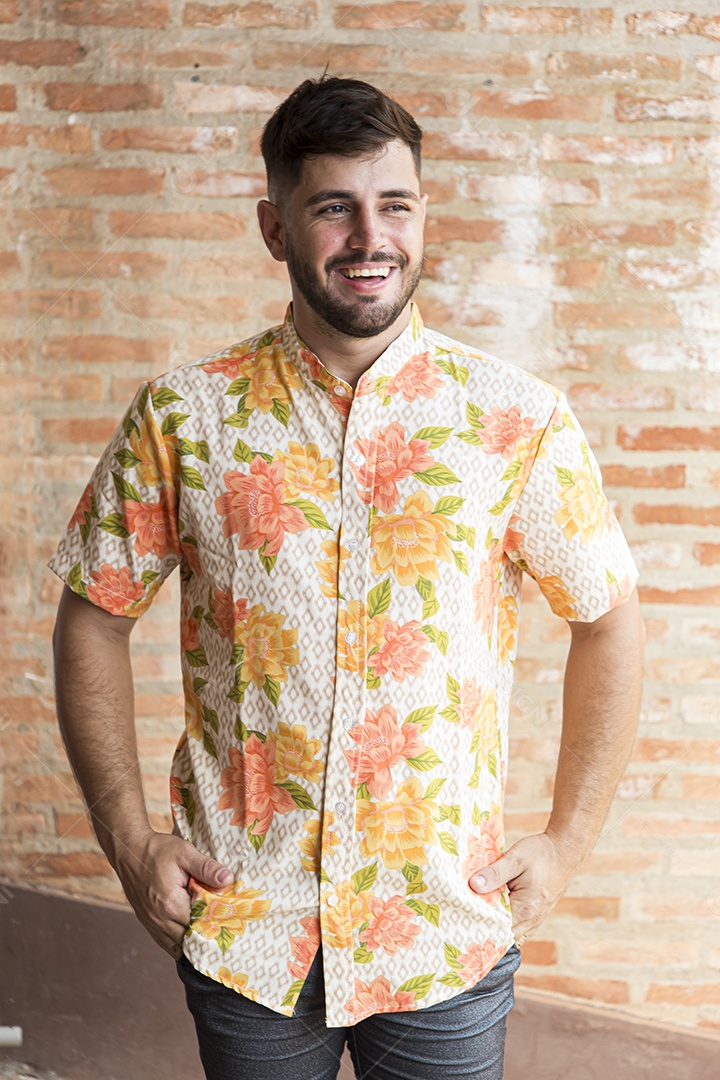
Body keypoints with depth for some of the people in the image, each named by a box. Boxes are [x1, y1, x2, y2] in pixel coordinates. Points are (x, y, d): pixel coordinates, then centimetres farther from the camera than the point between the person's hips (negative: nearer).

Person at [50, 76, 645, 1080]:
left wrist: (568, 841, 0)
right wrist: (127, 836, -2)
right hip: (238, 928, 1)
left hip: (450, 934, 0)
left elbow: (608, 619, 3)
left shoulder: (520, 418, -6)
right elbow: (94, 618, 3)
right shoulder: (182, 416, -5)